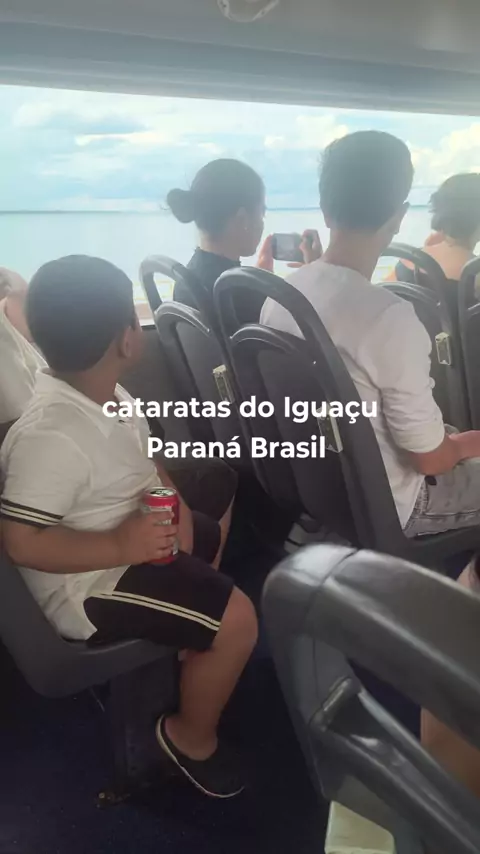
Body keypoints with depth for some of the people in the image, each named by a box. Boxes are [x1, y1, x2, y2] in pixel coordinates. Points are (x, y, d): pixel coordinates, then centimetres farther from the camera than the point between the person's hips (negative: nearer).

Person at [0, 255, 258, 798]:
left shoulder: (105, 393, -1)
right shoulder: (50, 436, -31)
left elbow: (144, 463, 12)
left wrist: (176, 508, -4)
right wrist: (121, 546, -30)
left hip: (133, 538, 10)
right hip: (89, 583, -10)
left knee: (220, 534, 23)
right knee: (237, 620, -15)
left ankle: (197, 657, 38)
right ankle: (190, 736, 11)